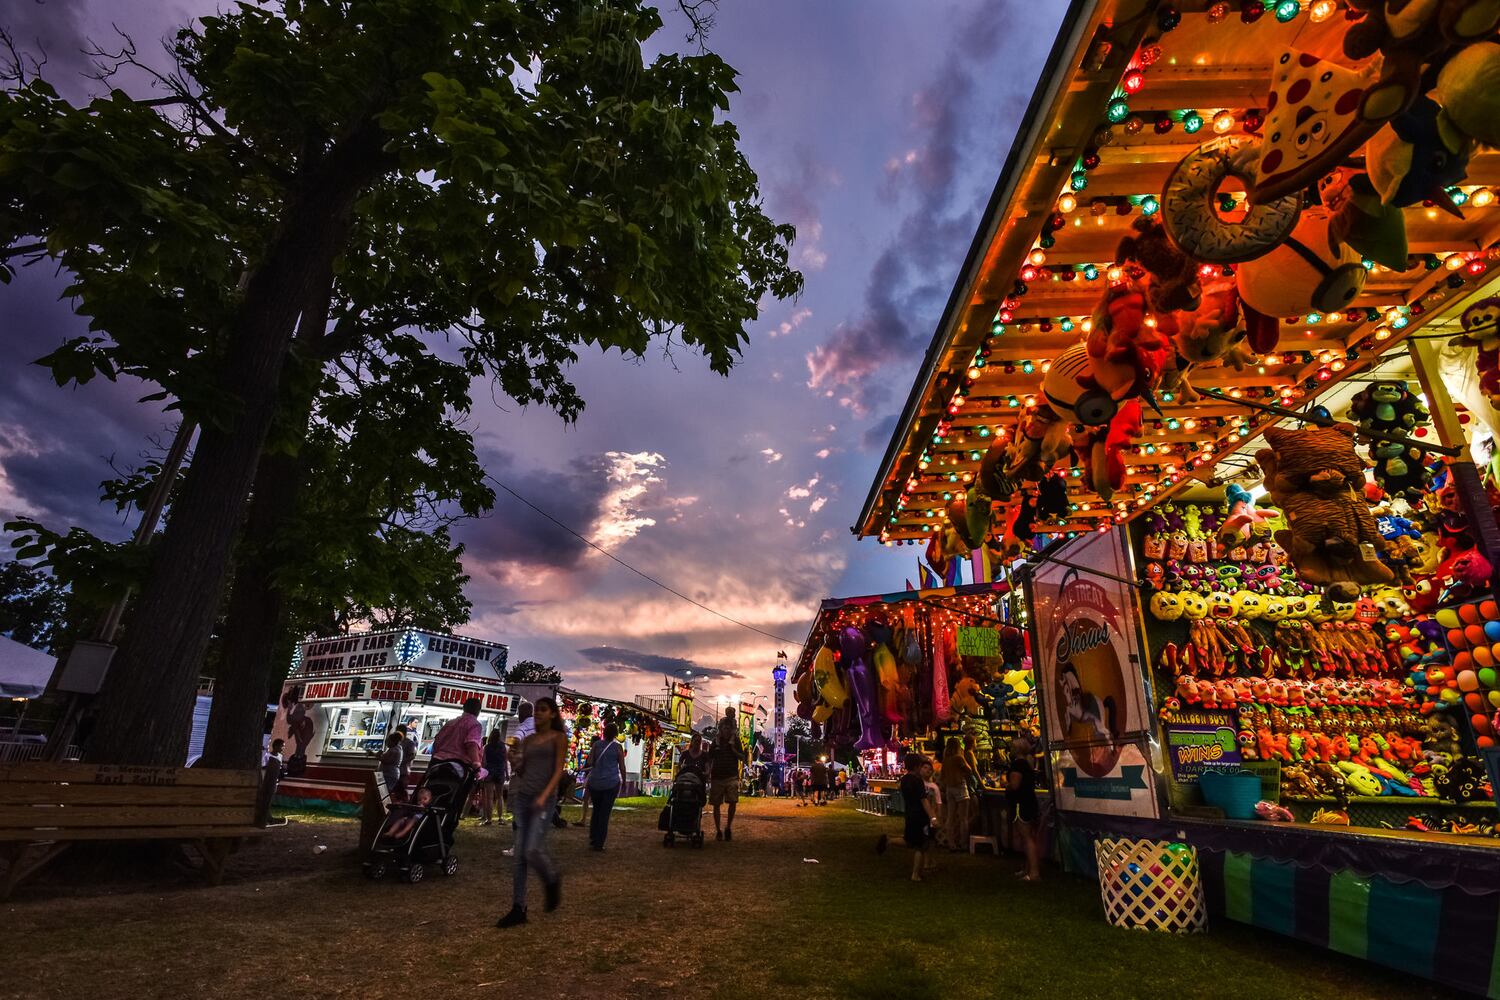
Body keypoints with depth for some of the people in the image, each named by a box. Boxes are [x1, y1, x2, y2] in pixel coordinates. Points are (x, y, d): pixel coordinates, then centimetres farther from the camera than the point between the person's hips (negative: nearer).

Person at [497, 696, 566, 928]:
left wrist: (544, 796, -20)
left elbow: (558, 771, -8)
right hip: (521, 797, 5)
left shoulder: (559, 737, -1)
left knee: (533, 851, -13)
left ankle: (552, 880, 18)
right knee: (520, 855, 4)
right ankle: (518, 909, 12)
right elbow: (522, 770, 18)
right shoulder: (528, 740, 14)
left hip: (543, 800, -5)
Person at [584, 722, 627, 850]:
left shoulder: (597, 745, 2)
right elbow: (622, 767, -2)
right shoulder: (618, 747, -4)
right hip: (611, 782, -2)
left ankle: (593, 840, 19)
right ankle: (599, 844, 3)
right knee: (605, 813, 3)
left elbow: (590, 762, 0)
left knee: (596, 811, 17)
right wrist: (624, 781, 10)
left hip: (595, 782, 3)